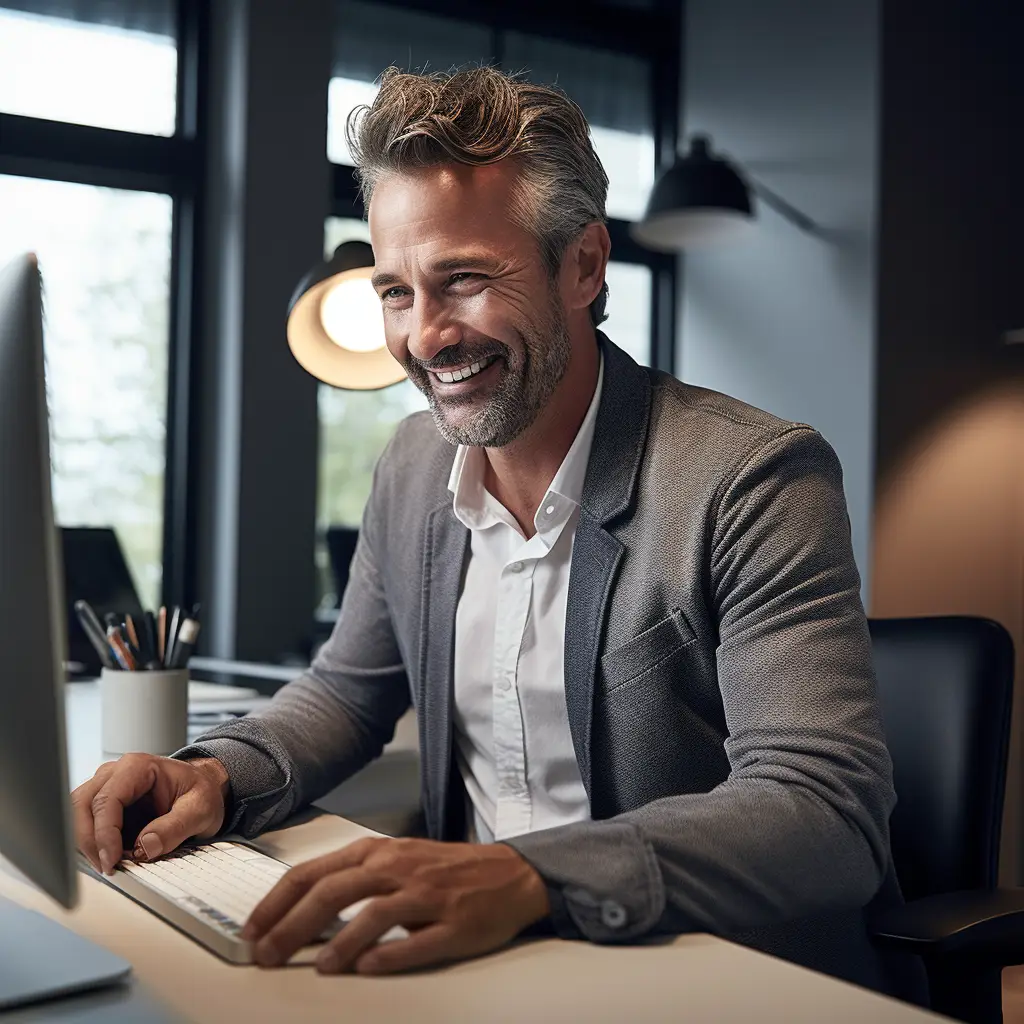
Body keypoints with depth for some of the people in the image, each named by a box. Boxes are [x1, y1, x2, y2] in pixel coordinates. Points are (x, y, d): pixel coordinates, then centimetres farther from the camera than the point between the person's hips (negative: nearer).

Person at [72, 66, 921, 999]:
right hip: (471, 957, 6)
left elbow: (831, 815, -24)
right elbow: (349, 692, 16)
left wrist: (528, 877, -39)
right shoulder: (412, 466, 5)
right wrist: (216, 776, -5)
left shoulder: (756, 479, -16)